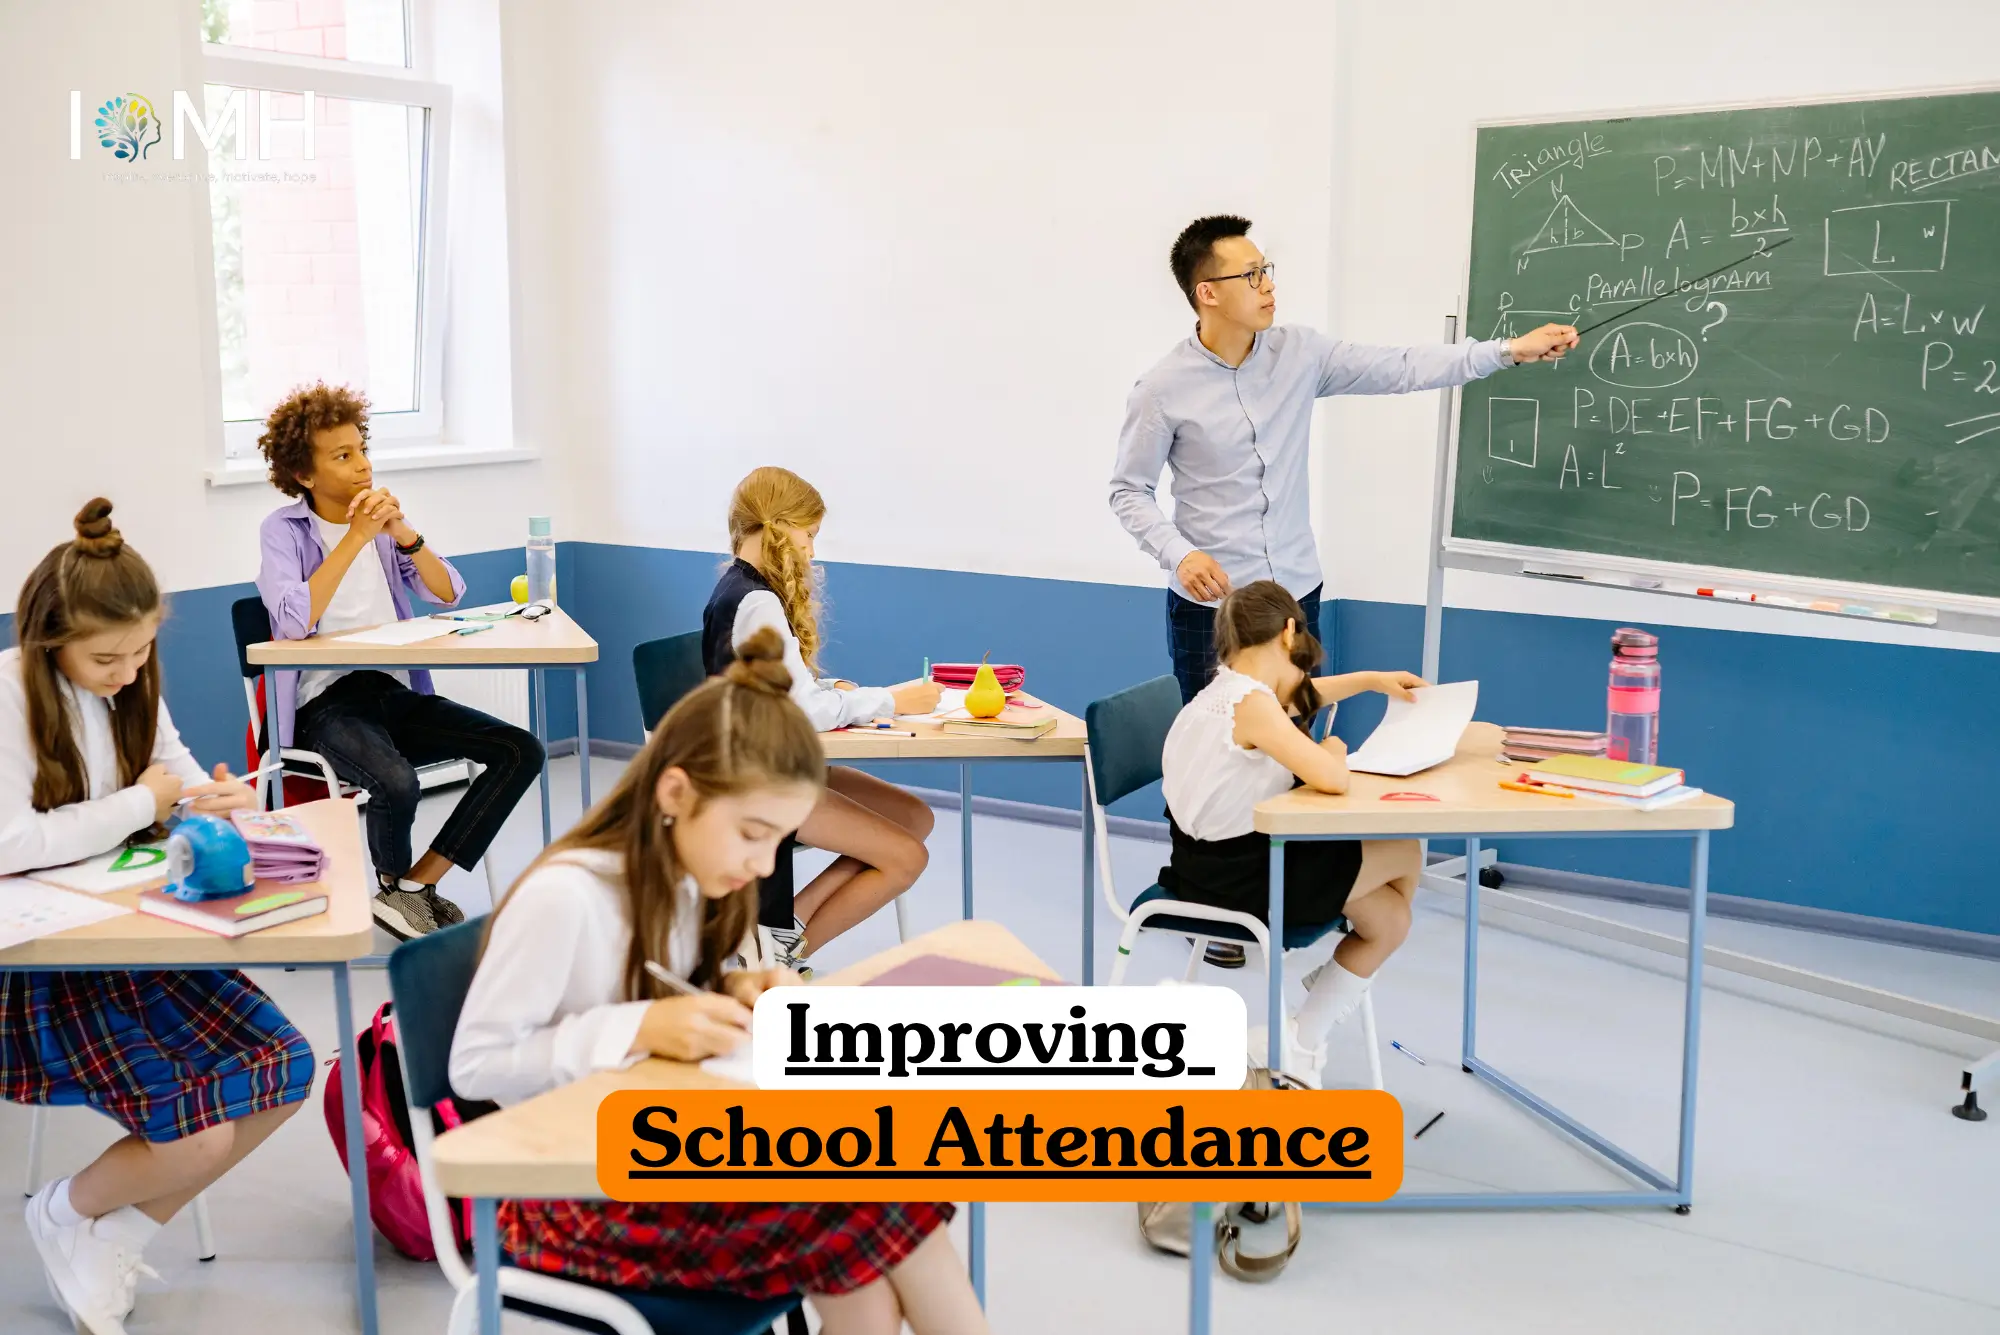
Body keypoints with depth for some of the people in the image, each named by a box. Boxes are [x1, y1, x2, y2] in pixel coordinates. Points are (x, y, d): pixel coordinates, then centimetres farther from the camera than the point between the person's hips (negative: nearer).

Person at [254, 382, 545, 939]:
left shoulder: (379, 516, 12)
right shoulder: (283, 530, -3)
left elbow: (448, 593, 8)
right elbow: (292, 622, -20)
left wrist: (404, 534, -8)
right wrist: (355, 538, -16)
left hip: (395, 692, 6)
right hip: (327, 704, -6)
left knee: (521, 750, -14)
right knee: (396, 784, -35)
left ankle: (415, 885, -8)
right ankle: (394, 885, 0)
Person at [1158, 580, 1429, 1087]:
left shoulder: (1229, 688, 5)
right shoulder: (1252, 704, -25)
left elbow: (1295, 695, 28)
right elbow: (1332, 779, -34)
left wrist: (1372, 680, 28)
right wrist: (1331, 750, -11)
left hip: (1221, 858, 10)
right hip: (1238, 877, -10)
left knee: (1389, 919, 19)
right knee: (1405, 854, 10)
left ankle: (1298, 1045, 24)